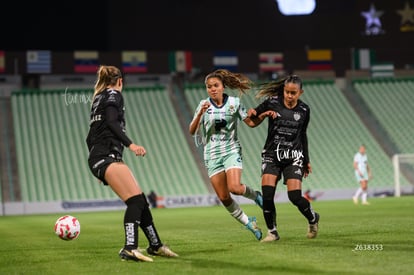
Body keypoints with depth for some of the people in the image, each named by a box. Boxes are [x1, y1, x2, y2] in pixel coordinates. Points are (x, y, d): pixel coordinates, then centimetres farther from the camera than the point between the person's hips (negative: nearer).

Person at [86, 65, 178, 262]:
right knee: (136, 200, -21)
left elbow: (90, 138, 27)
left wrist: (100, 170, 32)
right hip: (107, 156, -10)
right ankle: (129, 248, -34)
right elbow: (111, 122, -17)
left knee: (140, 200, 10)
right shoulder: (113, 95, 1)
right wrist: (131, 145, -25)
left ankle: (155, 245, 17)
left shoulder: (99, 98, 26)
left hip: (99, 158, 10)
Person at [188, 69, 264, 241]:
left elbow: (251, 122, 7)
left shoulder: (234, 102, 0)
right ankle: (248, 223, 17)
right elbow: (192, 131, -5)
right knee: (224, 197, -2)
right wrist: (200, 114, -20)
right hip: (212, 155, 2)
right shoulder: (204, 105, 1)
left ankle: (254, 195, 9)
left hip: (231, 150, -2)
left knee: (234, 188, -24)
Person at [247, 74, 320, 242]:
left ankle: (313, 219, 20)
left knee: (295, 197, -11)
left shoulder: (304, 110, 2)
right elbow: (252, 120, 6)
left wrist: (306, 161, 18)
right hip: (271, 155, 0)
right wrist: (261, 115, -18)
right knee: (267, 195, -15)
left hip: (293, 157, 0)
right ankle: (272, 232, 3)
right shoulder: (272, 103, -5)